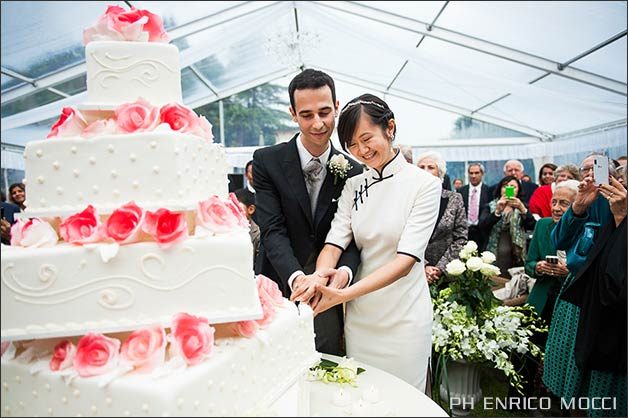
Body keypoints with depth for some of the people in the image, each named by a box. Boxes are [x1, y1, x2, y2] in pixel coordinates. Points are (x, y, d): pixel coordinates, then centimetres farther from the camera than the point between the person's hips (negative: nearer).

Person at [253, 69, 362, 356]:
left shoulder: (353, 171, -1)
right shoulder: (267, 161, -8)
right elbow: (272, 230, -16)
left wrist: (344, 270, -25)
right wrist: (297, 277, -32)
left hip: (328, 297, 2)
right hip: (279, 292, -1)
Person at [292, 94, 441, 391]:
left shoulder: (424, 184, -10)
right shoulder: (353, 187, 4)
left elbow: (407, 258, -18)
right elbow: (334, 243, -6)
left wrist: (343, 294, -29)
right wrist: (320, 278, -29)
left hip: (404, 319, -3)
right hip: (359, 316, 4)